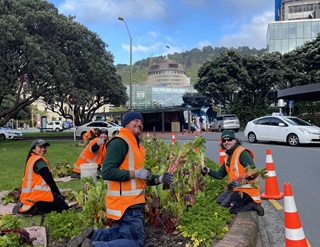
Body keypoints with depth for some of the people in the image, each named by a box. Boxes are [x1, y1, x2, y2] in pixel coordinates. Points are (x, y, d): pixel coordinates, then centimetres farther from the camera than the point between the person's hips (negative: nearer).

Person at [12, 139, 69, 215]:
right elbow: (49, 179, -15)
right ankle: (34, 209, -10)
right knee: (64, 208, -3)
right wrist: (58, 193, -6)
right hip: (39, 197, -10)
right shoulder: (39, 161, -15)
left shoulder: (31, 159, 14)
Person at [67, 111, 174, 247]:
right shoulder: (119, 142, -15)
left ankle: (93, 235, 16)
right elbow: (107, 172, -24)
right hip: (126, 202, -10)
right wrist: (135, 173, -23)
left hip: (130, 201, 10)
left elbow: (142, 178, 20)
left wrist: (160, 179, 5)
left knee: (126, 232, 23)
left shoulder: (137, 145, 15)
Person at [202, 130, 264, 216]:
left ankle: (254, 204, -4)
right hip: (235, 188, 10)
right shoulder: (228, 156, 12)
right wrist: (209, 171, -1)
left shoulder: (242, 153, -17)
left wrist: (240, 182, -32)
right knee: (220, 201, 15)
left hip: (246, 189, -10)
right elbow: (220, 174, 15)